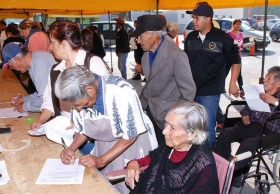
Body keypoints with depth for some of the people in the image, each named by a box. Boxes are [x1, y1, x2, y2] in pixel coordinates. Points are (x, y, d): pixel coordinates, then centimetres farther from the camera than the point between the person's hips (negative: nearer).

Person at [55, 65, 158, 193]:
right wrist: (71, 149, -17)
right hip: (105, 146, 5)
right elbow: (83, 130, 1)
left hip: (133, 142, -4)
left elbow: (131, 135, -23)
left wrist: (101, 160, -25)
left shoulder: (122, 92, -32)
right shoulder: (79, 95, -15)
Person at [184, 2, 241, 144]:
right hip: (190, 89, 5)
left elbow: (235, 60, -2)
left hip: (210, 91, -5)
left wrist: (232, 83, -6)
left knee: (207, 126, 0)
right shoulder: (190, 37, 4)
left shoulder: (222, 38, -10)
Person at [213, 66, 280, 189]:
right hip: (250, 125, 5)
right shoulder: (259, 93, 17)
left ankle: (233, 176, -20)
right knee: (225, 134, -19)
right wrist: (245, 115, 7)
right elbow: (247, 108, 28)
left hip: (269, 132, -5)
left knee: (248, 144, -33)